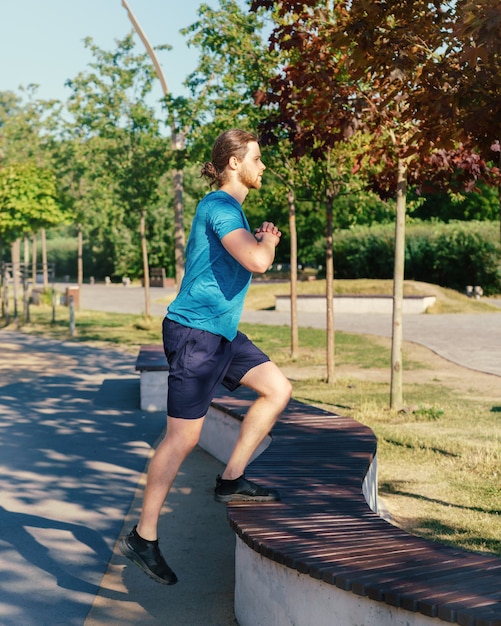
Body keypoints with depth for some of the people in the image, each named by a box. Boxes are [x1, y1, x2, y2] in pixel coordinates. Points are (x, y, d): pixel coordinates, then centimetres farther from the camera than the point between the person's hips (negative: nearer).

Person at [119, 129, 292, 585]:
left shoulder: (230, 208, 16)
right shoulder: (219, 206, -15)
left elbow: (252, 262, 30)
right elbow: (255, 261, -30)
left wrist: (262, 242, 10)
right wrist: (268, 241, -8)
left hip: (221, 331, 10)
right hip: (195, 330, -10)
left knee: (278, 389, 7)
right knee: (183, 438, -5)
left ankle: (231, 480, 13)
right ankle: (143, 538, 5)